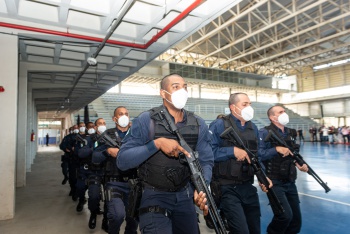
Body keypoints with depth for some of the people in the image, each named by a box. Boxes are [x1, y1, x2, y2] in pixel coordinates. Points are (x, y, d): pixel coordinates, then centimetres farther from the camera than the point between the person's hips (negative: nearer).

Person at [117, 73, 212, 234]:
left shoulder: (198, 124, -2)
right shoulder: (146, 120, -14)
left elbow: (206, 161, 0)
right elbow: (122, 160, -18)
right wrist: (156, 144, -29)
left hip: (185, 196, 5)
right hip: (154, 196, -4)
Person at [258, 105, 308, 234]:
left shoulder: (291, 133, 10)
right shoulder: (265, 132, -12)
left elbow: (293, 154, 19)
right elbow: (258, 155, -20)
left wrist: (299, 164, 0)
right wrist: (276, 149, -26)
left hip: (290, 182, 7)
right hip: (275, 183, -7)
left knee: (296, 219, 12)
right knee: (286, 215, -16)